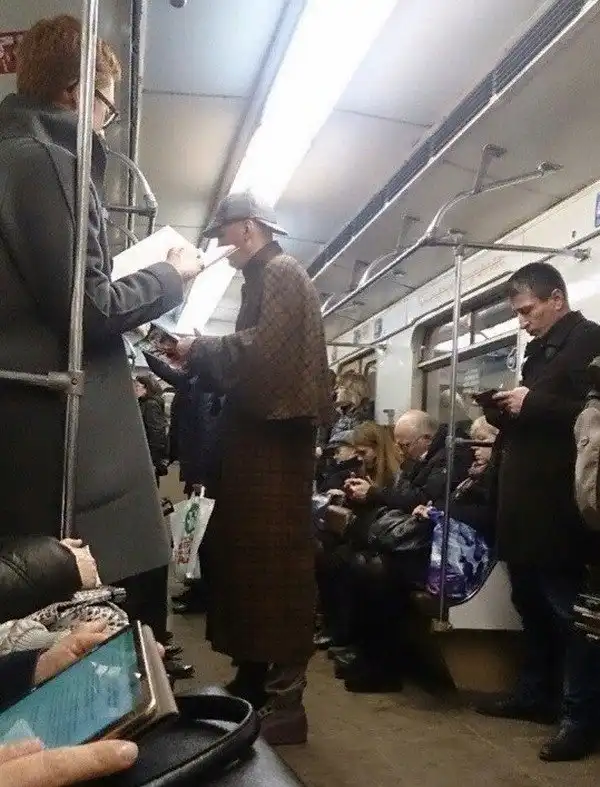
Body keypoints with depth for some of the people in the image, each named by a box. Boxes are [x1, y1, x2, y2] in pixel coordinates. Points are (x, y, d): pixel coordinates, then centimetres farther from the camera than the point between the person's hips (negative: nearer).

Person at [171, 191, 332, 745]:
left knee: (275, 560, -9)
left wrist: (198, 350, -9)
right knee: (247, 554, 11)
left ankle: (284, 701, -3)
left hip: (275, 436, -10)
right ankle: (253, 681, 20)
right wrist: (199, 358, 10)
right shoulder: (264, 279, 23)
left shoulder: (282, 273, -5)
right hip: (261, 436, 10)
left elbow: (264, 349, -20)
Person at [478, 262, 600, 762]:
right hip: (528, 499, 9)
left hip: (559, 502, -9)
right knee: (532, 602, 16)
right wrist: (504, 412, 8)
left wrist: (531, 403, -18)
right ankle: (537, 693, 28)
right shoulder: (540, 350, 21)